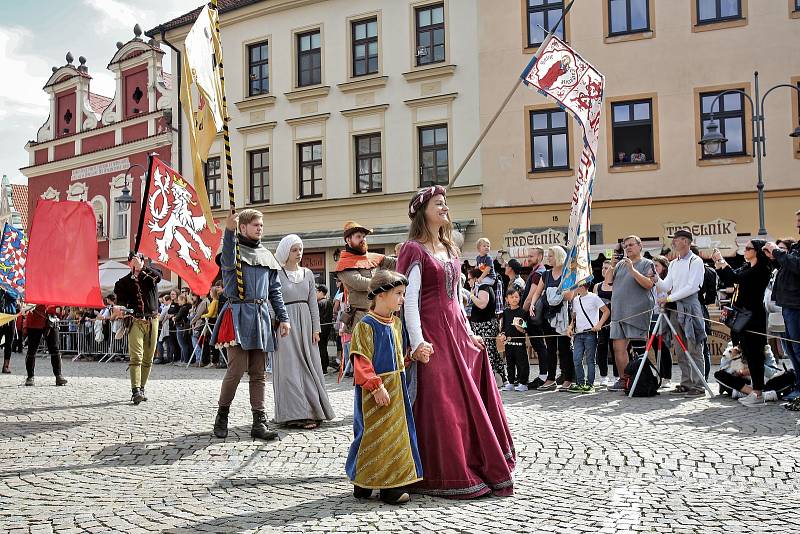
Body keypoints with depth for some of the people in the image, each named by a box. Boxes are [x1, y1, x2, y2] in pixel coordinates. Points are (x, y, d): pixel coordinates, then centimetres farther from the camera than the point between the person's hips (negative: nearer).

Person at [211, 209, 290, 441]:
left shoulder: (266, 255, 18)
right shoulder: (234, 247, 0)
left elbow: (275, 289, 20)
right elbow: (229, 262, -26)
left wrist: (283, 318, 13)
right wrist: (229, 230, -39)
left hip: (261, 316, 6)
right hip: (239, 315, -6)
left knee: (259, 373, 5)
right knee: (237, 369, -11)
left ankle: (259, 422, 8)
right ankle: (222, 414, 11)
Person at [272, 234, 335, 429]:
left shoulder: (308, 274, 12)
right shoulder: (277, 274, -2)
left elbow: (313, 302, 11)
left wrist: (315, 328, 5)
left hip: (305, 323, 5)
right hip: (286, 323, -5)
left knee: (309, 366, 5)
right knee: (290, 367, -4)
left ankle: (312, 411, 12)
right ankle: (295, 415, -2)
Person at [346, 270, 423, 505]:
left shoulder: (396, 323, 10)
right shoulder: (366, 325, -15)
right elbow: (361, 361, -19)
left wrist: (417, 356, 2)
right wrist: (376, 386, -22)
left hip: (396, 388, 8)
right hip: (374, 391, -8)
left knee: (396, 432, 12)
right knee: (373, 435, -2)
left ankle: (391, 483, 23)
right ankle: (364, 484, 11)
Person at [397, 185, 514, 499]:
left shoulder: (449, 249, 17)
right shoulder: (414, 250, -7)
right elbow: (409, 300, -14)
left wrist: (468, 333, 15)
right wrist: (417, 343, -21)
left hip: (456, 333, 8)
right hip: (432, 335, -8)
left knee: (468, 401, 10)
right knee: (439, 407, -4)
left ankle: (482, 469, 23)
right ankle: (444, 477, 7)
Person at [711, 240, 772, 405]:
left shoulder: (761, 269, -11)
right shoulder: (746, 268, 15)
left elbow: (737, 277, -22)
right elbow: (727, 280, 17)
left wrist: (722, 261, -14)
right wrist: (717, 263, 9)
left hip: (752, 317, -8)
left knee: (753, 353, -6)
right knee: (747, 353, 10)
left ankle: (758, 392, -2)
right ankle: (754, 390, 16)